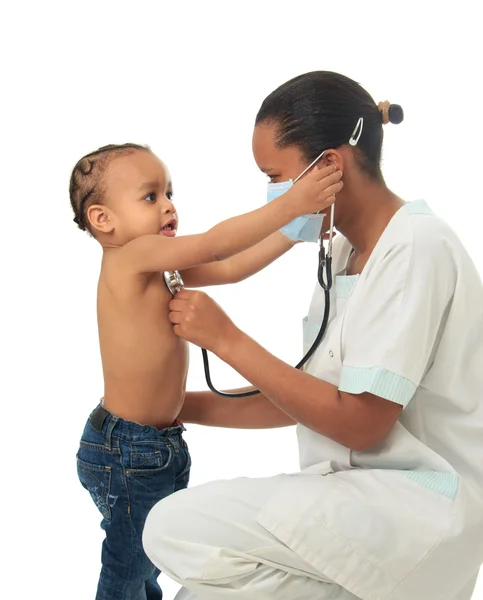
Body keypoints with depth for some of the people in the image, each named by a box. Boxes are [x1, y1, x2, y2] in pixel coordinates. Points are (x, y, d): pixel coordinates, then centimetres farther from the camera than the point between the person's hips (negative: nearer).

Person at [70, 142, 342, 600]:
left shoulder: (155, 267, 5)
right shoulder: (131, 257, -21)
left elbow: (229, 269, 4)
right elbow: (214, 244, -30)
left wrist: (298, 227, -2)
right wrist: (290, 204, -31)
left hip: (160, 444, 9)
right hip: (127, 453, -9)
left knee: (149, 559, 25)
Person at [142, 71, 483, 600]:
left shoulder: (415, 247, -17)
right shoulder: (345, 252, 11)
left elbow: (360, 423, -20)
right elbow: (309, 398, 13)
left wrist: (226, 339, -16)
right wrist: (186, 407, 11)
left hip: (418, 500, -8)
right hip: (365, 492, 8)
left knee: (177, 529, -18)